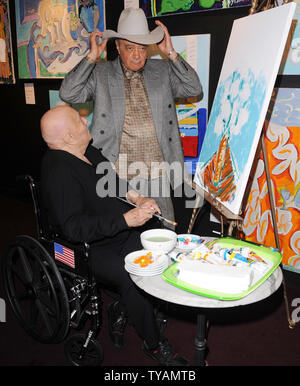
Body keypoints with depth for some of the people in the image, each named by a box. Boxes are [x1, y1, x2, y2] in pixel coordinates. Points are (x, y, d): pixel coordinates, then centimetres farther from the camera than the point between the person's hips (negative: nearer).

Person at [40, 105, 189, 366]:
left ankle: (120, 310, 12)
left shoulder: (89, 151, 9)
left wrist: (138, 199, 5)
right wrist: (126, 219, -28)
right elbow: (74, 227, -28)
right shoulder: (59, 173, -21)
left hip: (122, 235, 9)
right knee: (133, 280, -26)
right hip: (90, 251, -8)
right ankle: (154, 345, 0)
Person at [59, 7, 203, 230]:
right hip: (116, 176, -2)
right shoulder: (100, 73, 5)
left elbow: (195, 90, 2)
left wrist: (171, 53, -3)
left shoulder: (162, 70, 11)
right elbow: (68, 94, -6)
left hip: (157, 176, 2)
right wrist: (92, 57, -8)